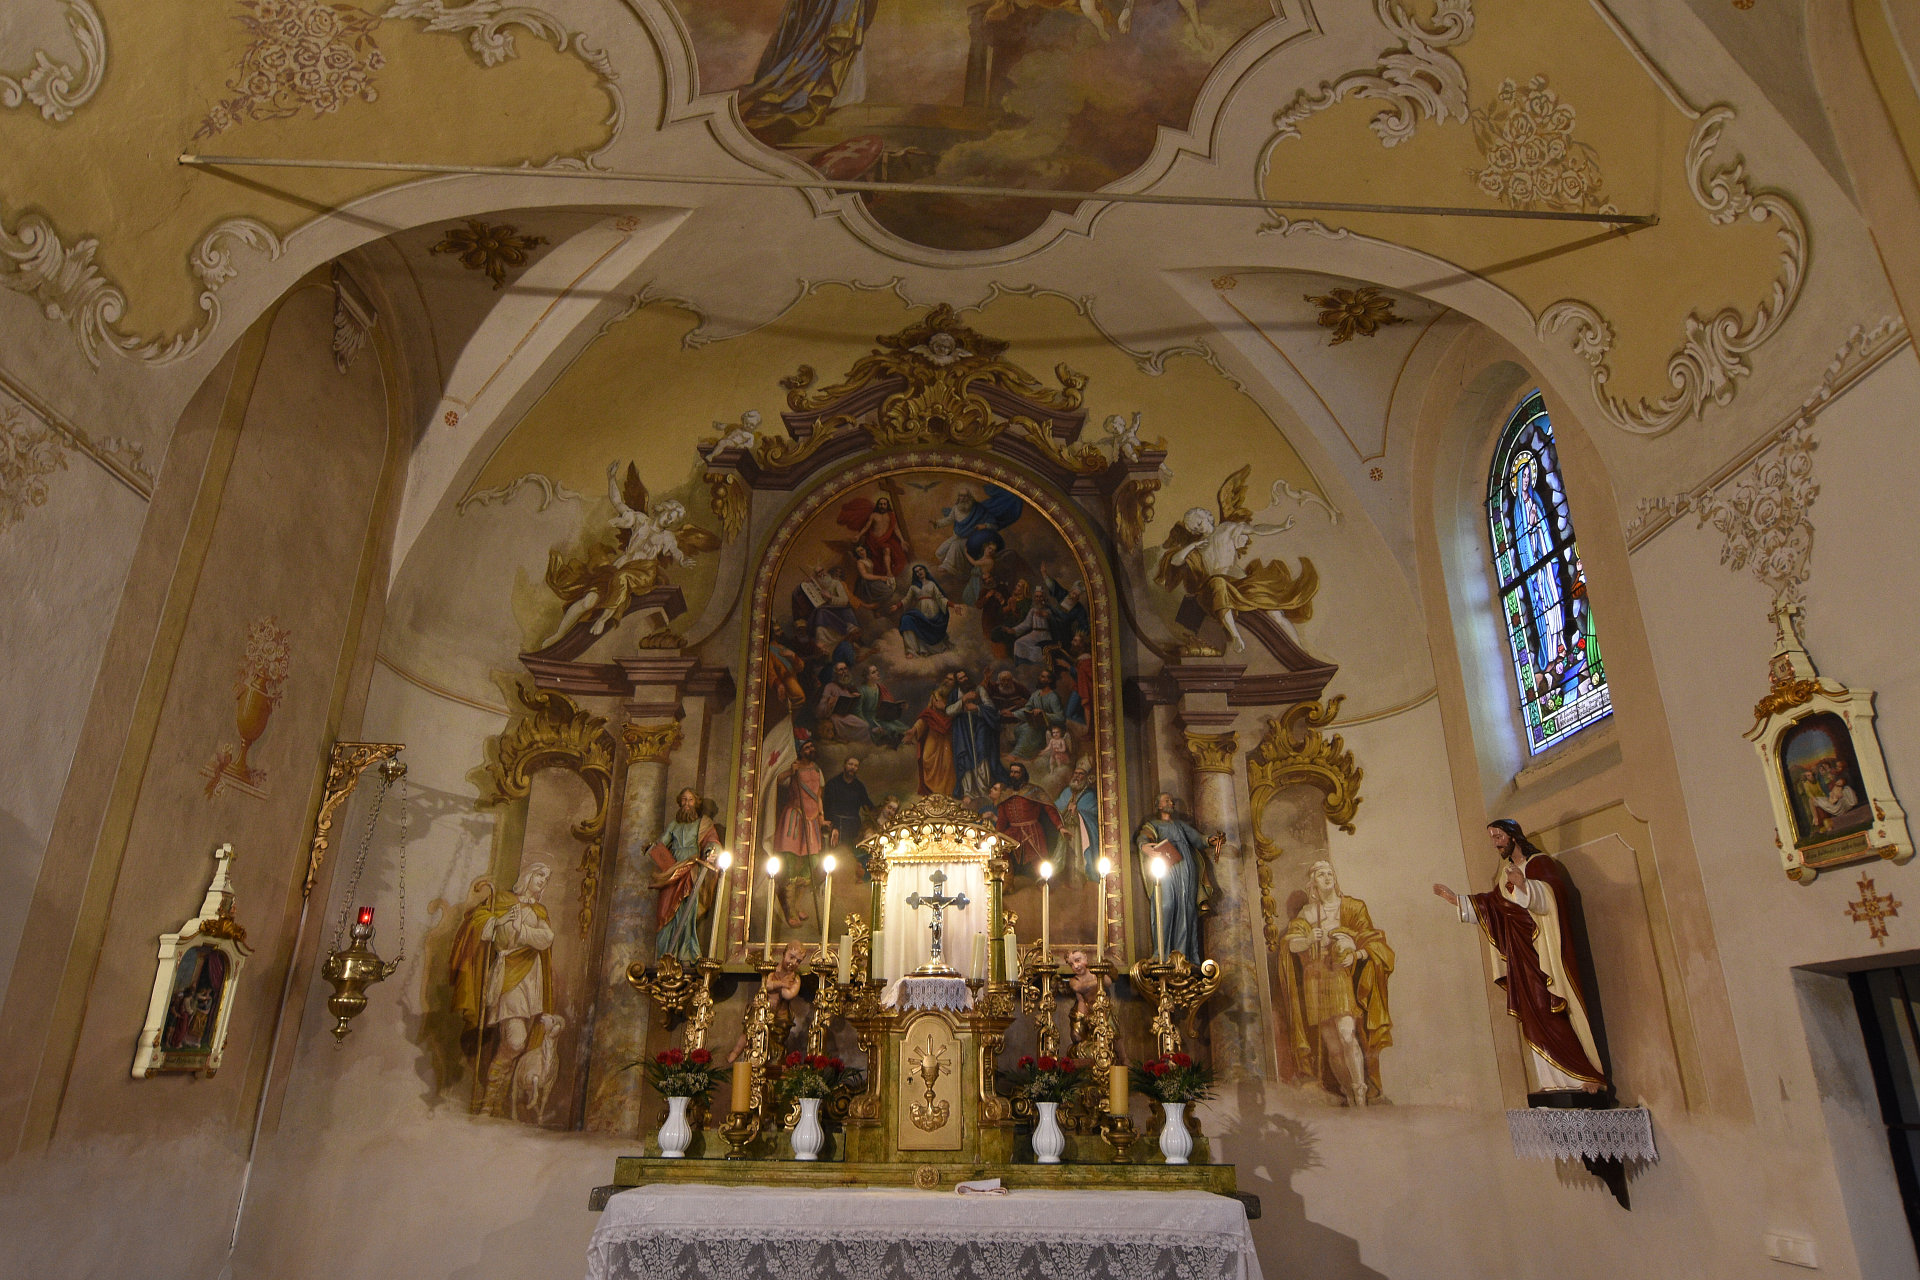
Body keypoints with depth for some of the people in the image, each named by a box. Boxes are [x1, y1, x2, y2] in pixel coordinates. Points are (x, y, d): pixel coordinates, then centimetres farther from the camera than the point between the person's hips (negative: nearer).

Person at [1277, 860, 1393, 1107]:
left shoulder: (1351, 907, 9)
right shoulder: (1307, 913, 12)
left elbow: (1371, 942, 6)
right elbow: (1291, 943, 3)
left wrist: (1356, 954, -15)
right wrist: (1308, 939, -18)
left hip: (1344, 978, -2)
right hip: (1317, 981, 2)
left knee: (1347, 1036, -19)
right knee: (1332, 1046, 1)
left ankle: (1362, 1097, -13)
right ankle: (1349, 1098, 12)